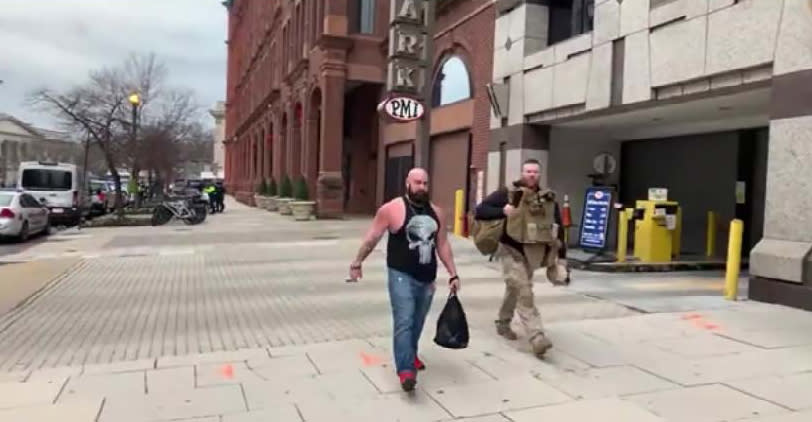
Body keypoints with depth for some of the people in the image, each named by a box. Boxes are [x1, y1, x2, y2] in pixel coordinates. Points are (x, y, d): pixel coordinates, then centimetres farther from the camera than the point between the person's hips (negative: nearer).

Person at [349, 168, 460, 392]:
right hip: (401, 276, -5)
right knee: (404, 322, -13)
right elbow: (372, 238, -2)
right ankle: (405, 369, -11)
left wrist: (453, 274, 9)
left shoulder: (436, 212, 6)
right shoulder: (392, 209, -10)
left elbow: (443, 245, 12)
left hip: (427, 278, 5)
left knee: (417, 323, 18)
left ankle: (410, 355, 40)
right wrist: (357, 263, 3)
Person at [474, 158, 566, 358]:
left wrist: (561, 258, 3)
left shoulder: (549, 199, 4)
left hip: (532, 254, 5)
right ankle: (537, 338, -15)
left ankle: (502, 323, 41)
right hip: (511, 251, -5)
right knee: (524, 293, -14)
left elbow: (558, 230, 7)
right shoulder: (507, 194, -8)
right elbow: (480, 210, -10)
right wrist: (503, 211, -23)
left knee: (515, 290, 20)